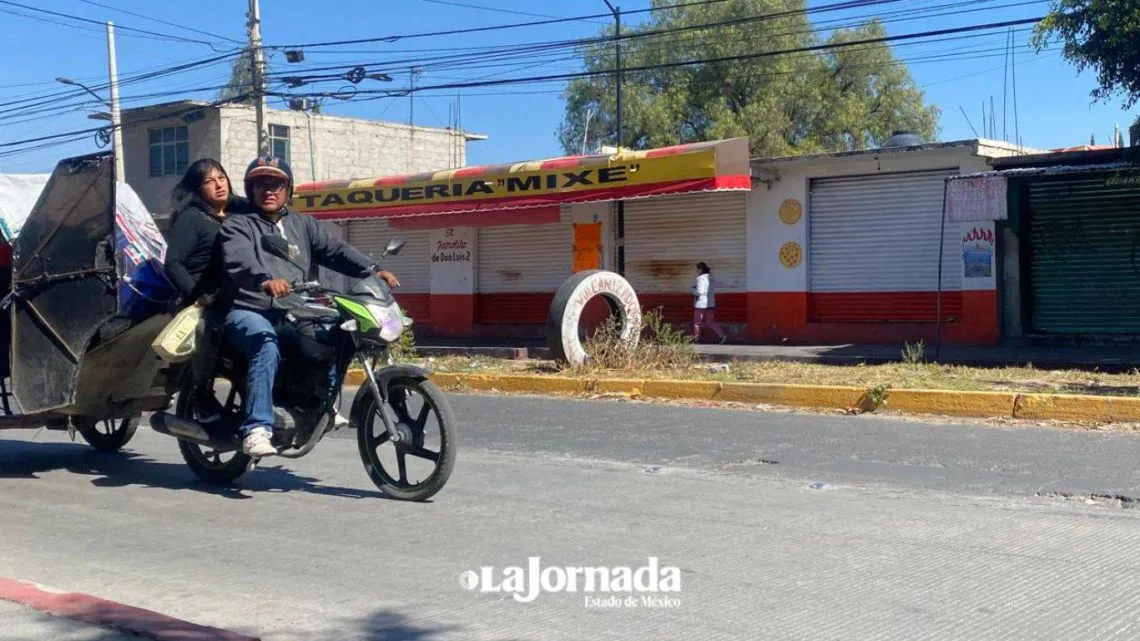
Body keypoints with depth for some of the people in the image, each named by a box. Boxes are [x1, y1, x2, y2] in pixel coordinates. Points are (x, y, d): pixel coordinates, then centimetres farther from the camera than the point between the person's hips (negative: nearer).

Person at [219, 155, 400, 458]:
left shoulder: (302, 224, 23)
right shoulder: (238, 226, 6)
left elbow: (334, 250, 9)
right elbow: (239, 260, -16)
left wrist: (371, 270, -9)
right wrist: (265, 280, -38)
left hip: (293, 314, 6)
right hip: (248, 311, -5)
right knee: (267, 348, -34)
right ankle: (256, 429, -38)